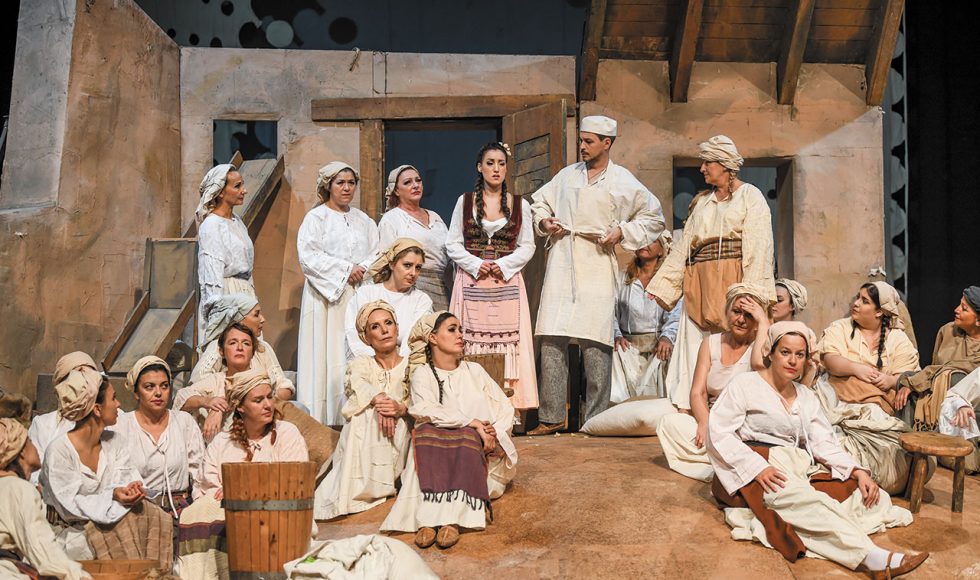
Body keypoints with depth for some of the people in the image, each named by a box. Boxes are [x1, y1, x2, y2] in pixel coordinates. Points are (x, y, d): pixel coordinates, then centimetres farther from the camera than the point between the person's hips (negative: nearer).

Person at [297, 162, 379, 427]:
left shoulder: (363, 220, 19)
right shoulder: (316, 217, 3)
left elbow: (377, 254, 12)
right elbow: (308, 256, -9)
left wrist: (362, 270, -8)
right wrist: (345, 269, -12)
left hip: (358, 296, 4)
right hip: (327, 297, -4)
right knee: (327, 355, -6)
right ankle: (322, 419, -3)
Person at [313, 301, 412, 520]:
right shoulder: (360, 365, 13)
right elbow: (358, 384, -12)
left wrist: (402, 409, -28)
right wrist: (378, 398, -35)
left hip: (401, 442, 0)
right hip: (365, 446, 1)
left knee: (394, 419, -31)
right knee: (365, 416, -30)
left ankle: (384, 487, -25)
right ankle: (363, 488, -28)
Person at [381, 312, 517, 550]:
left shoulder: (474, 371, 15)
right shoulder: (422, 374, 6)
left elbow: (506, 409, 10)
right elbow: (425, 410, -14)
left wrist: (494, 434, -11)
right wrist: (473, 422, -22)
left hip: (478, 453, 1)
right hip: (436, 457, -1)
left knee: (466, 436, -30)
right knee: (426, 430, -31)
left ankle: (452, 518, -46)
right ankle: (429, 517, -46)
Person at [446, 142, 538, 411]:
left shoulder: (520, 205, 10)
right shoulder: (465, 201, 9)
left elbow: (527, 247, 7)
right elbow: (453, 244, 7)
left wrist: (503, 265, -9)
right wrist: (476, 265, -8)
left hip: (507, 283, 0)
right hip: (472, 283, 0)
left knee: (508, 344, -6)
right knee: (471, 347, -5)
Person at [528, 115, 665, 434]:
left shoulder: (623, 182, 5)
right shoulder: (567, 175, 14)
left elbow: (654, 218, 12)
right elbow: (539, 201, 26)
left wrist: (622, 232, -2)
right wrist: (544, 222, 5)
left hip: (597, 264, -3)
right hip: (561, 262, 3)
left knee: (595, 343, -5)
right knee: (551, 339, -2)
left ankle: (596, 418, 5)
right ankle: (552, 416, 6)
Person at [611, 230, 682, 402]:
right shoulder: (623, 278, 17)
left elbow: (675, 314, -5)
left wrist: (667, 337, -24)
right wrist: (616, 335, -11)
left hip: (657, 346, -1)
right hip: (628, 345, 2)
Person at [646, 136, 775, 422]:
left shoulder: (750, 197, 4)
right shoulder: (701, 202, 21)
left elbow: (757, 248, -6)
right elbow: (683, 248, 20)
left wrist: (752, 292, -16)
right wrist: (662, 287, 14)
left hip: (732, 283, -5)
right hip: (699, 286, 5)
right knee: (695, 350, -2)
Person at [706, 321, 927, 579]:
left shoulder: (807, 398, 20)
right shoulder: (745, 384, 1)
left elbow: (825, 443, 11)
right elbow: (718, 433, -8)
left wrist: (857, 472, -7)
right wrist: (757, 468, -20)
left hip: (798, 470, 9)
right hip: (751, 473, -9)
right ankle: (870, 557, -52)